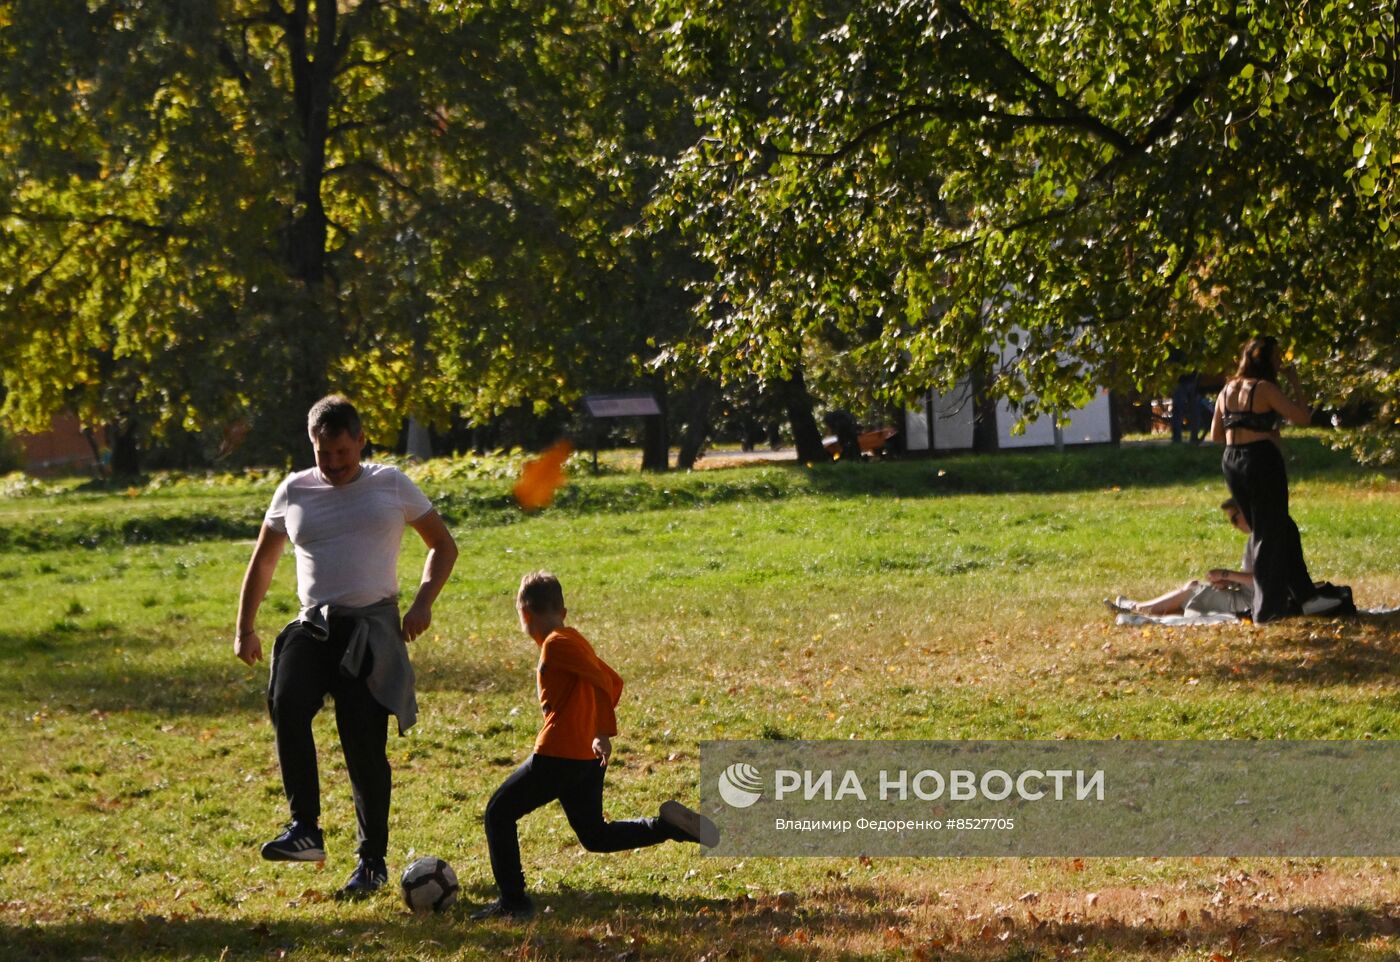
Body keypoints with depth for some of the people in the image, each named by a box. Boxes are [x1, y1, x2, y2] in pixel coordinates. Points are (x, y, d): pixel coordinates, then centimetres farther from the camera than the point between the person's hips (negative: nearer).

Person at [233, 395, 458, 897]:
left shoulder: (391, 485, 6)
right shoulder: (294, 492, 11)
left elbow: (443, 545, 13)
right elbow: (262, 562, 22)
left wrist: (423, 603, -3)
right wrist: (245, 629, 15)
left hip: (373, 625, -2)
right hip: (314, 624, 2)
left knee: (363, 739, -7)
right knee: (287, 703, -27)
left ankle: (372, 860, 8)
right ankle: (305, 830, -24)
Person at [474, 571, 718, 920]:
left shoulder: (555, 644, -13)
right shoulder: (572, 640, 15)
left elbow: (602, 681, -22)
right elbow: (614, 681, 21)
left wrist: (604, 733, -23)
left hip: (557, 756, -9)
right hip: (588, 758, 9)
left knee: (499, 814, 2)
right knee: (595, 835, 19)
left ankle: (513, 901, -2)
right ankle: (670, 825, 3)